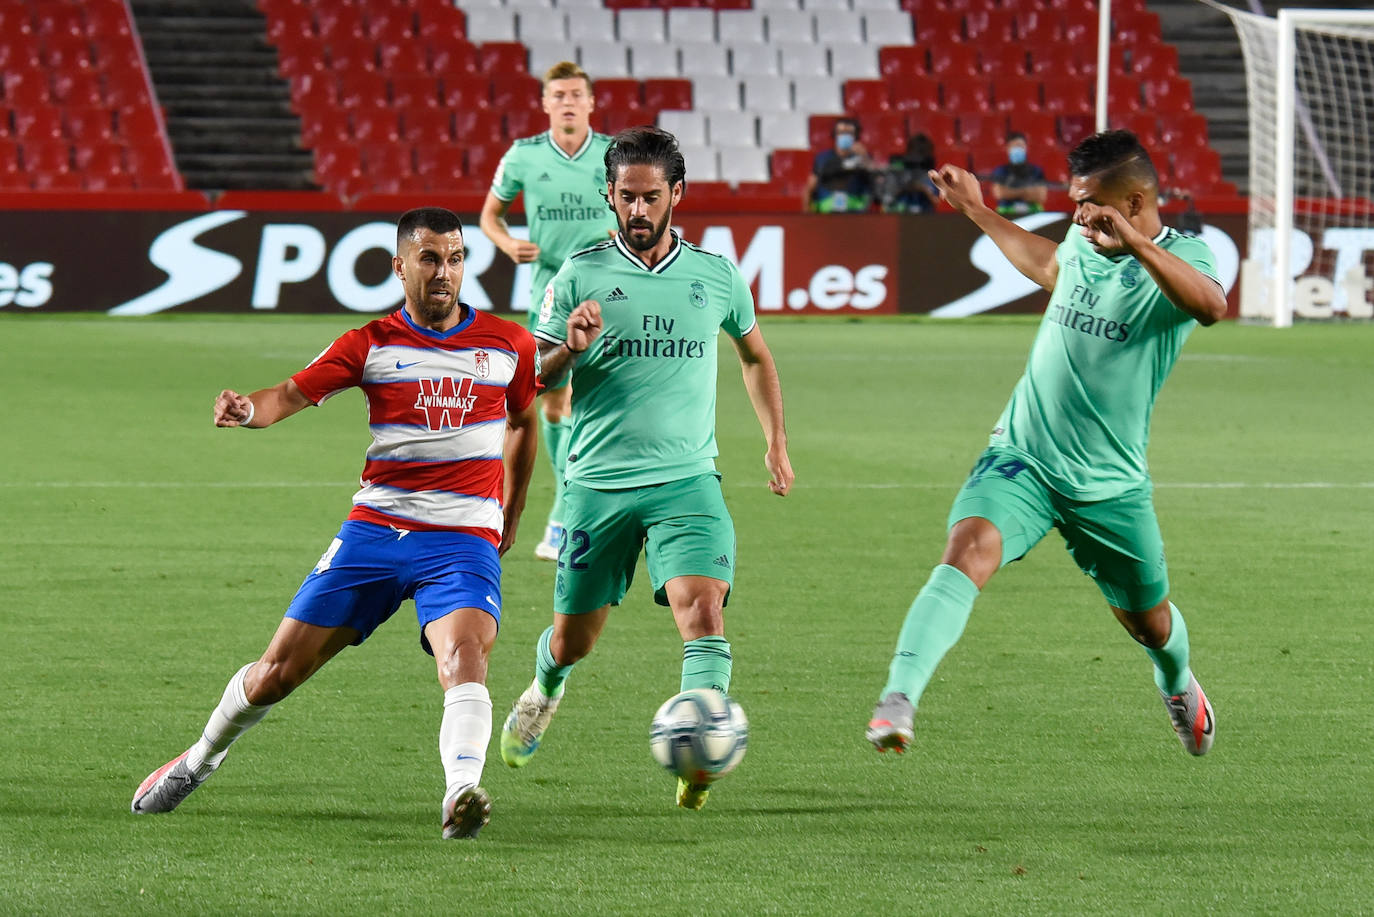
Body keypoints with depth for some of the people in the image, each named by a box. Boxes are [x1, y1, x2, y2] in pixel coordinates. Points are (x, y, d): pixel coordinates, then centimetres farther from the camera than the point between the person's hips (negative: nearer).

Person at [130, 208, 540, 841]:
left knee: (464, 656, -31)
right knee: (278, 671, 4)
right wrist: (248, 408, -33)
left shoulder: (509, 344, 6)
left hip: (464, 539, -1)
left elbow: (523, 422, 24)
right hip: (375, 529, 1)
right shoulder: (372, 344, 1)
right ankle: (202, 757, 31)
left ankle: (461, 792, -47)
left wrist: (511, 516, 26)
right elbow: (292, 394, -10)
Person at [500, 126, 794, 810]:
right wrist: (569, 349, -19)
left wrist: (776, 443, 22)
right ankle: (544, 691, 45)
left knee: (702, 607, -24)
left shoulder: (716, 276, 6)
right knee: (572, 641, 11)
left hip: (687, 478, 0)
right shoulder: (580, 275, 0)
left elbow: (754, 356, 26)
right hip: (598, 482, 0)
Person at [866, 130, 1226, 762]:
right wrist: (978, 212, 38)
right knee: (969, 550, -28)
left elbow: (1210, 306, -37)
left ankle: (1177, 684, 53)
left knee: (1149, 620, 16)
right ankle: (898, 700, -39)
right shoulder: (1083, 242, 6)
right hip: (1021, 457, 2)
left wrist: (1133, 241, -47)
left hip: (1110, 484, -2)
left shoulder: (1182, 256, -11)